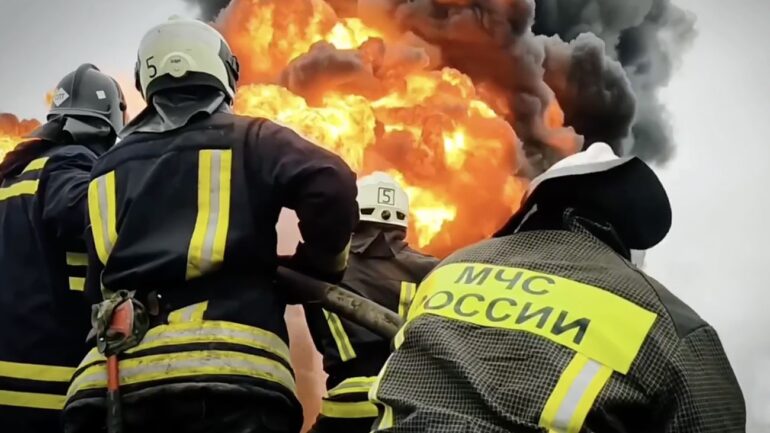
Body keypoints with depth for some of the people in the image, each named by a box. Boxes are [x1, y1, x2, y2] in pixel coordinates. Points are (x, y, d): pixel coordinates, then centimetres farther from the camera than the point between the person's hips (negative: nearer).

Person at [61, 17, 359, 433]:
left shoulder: (109, 166, 25)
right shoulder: (248, 140, 12)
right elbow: (331, 185, -4)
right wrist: (319, 268, 10)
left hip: (107, 380, 4)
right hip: (228, 372, -4)